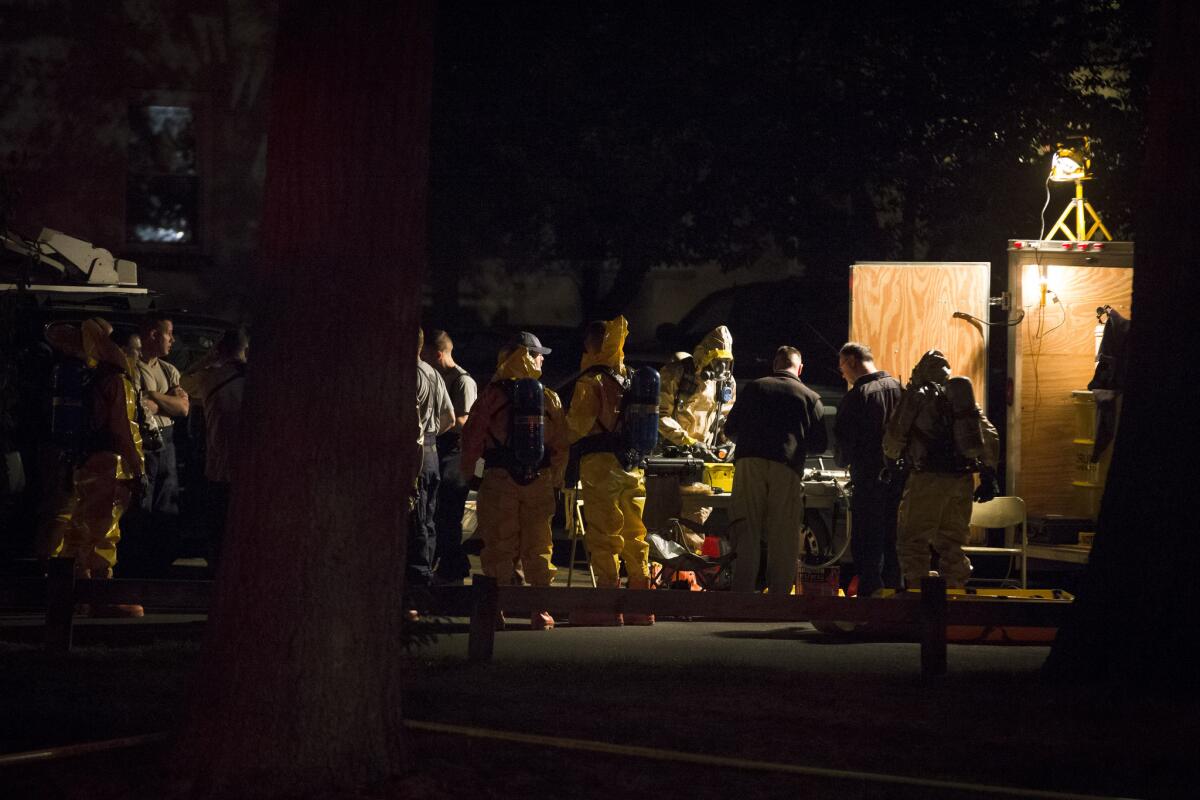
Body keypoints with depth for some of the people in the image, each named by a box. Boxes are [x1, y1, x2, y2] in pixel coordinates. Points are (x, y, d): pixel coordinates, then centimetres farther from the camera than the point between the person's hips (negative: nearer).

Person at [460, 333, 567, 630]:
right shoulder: (549, 398, 3)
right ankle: (540, 610, 6)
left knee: (499, 544, 3)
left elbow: (472, 437, -2)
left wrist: (467, 472, 9)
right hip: (539, 481, 2)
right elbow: (561, 446, 5)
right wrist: (557, 479, 15)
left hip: (499, 480, -1)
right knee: (538, 545, 8)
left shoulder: (492, 395, -3)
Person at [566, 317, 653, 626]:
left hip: (600, 461, -6)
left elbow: (579, 423, -13)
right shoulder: (629, 378, 12)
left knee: (603, 534, -4)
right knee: (635, 534, 9)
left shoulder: (591, 381, -8)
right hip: (632, 466, 6)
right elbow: (645, 419, 15)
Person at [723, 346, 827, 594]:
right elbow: (820, 443, 11)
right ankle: (779, 595, 1)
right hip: (787, 470, -1)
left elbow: (730, 428, 18)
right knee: (783, 539, 3)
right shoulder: (809, 397, 11)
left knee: (746, 535, 2)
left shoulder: (755, 388, 15)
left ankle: (742, 594, -5)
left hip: (749, 464, 1)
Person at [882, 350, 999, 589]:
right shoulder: (965, 397, 18)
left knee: (913, 542, -2)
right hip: (962, 480, 6)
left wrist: (892, 461, 23)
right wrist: (989, 477, 15)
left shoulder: (917, 395, 2)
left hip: (929, 478, -6)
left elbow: (894, 436, 3)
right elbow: (991, 438, 14)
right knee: (952, 543, 13)